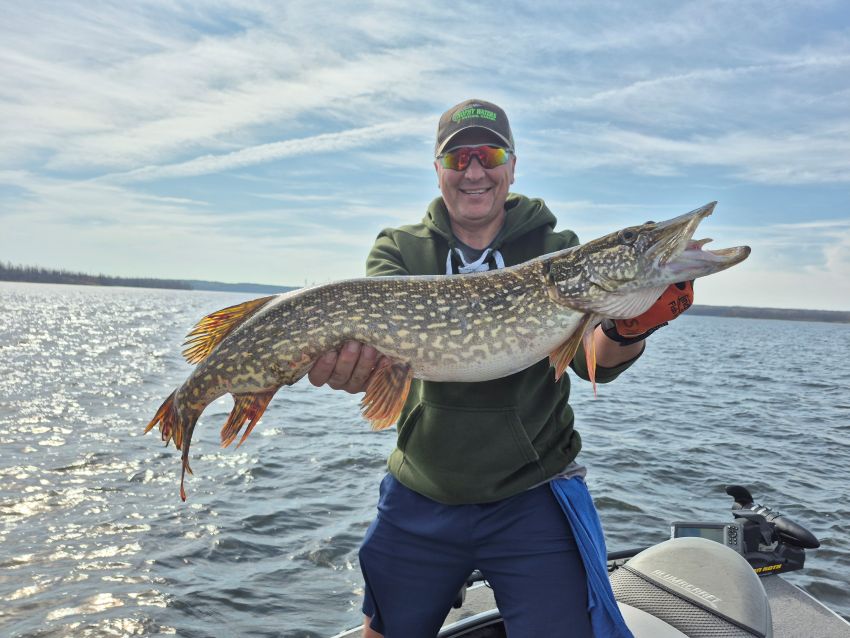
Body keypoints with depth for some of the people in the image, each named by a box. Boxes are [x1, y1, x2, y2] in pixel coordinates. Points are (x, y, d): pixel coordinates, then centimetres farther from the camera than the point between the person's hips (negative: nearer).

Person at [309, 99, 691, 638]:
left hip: (534, 499, -1)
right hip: (420, 498, 2)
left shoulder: (557, 250, -2)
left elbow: (593, 360, -15)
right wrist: (348, 359, -40)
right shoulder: (400, 248, 2)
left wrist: (625, 330, -38)